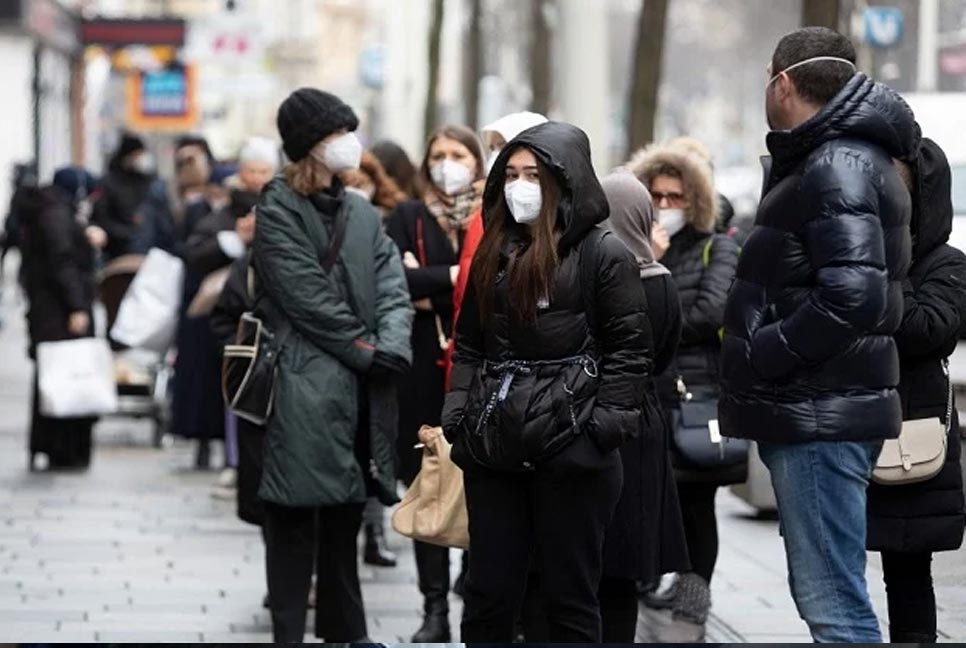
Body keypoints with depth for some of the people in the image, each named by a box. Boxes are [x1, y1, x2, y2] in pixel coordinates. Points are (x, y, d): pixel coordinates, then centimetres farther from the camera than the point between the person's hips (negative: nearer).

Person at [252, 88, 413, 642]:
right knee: (296, 520, -4)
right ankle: (289, 631, -1)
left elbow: (394, 290, 5)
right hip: (305, 387, -6)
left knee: (345, 515, 13)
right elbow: (310, 300, -12)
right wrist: (367, 352, -11)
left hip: (361, 388, 6)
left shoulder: (363, 214, 15)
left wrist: (392, 348, -13)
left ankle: (346, 629, 21)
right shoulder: (278, 214, -5)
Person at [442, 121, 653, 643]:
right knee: (488, 591, 7)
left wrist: (605, 427, -13)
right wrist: (456, 417, 6)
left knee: (570, 596, 2)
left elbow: (629, 349, -5)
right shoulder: (494, 252, 15)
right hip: (493, 446, 5)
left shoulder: (604, 254, -3)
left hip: (570, 448, -5)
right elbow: (468, 344, 18)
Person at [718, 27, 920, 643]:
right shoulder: (851, 158, 17)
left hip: (820, 417, -11)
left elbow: (851, 296, -26)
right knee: (824, 593, 16)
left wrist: (755, 359, -17)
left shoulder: (837, 167, -15)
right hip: (818, 411, 11)